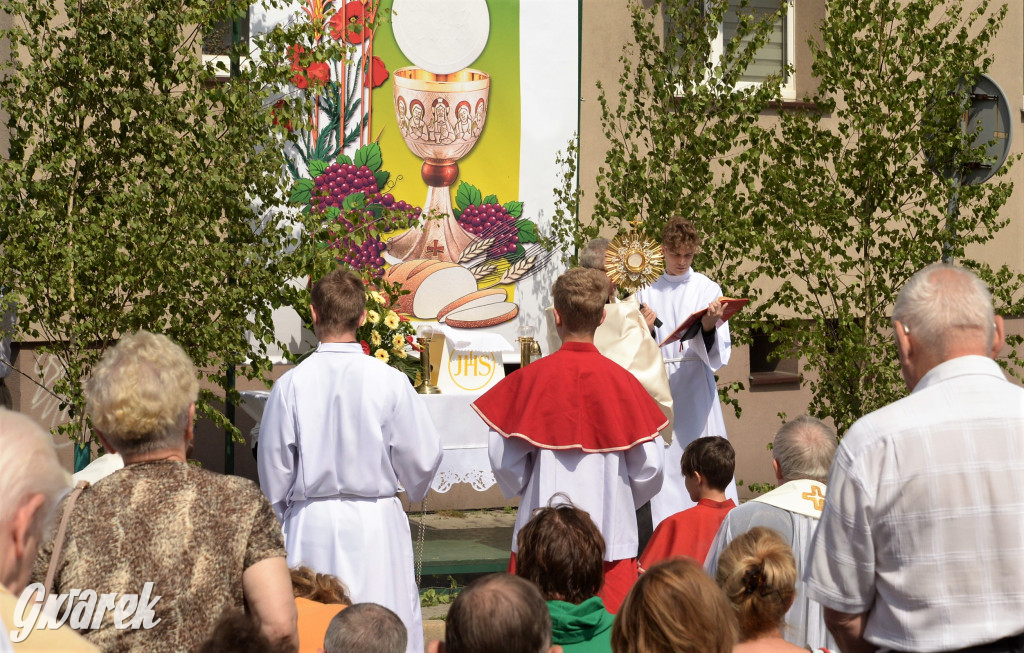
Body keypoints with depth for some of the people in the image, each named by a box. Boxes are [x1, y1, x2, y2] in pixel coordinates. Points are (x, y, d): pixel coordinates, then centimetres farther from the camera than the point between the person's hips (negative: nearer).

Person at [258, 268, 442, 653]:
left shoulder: (291, 384, -7)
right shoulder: (388, 381, -9)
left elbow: (274, 467, 2)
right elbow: (423, 457, -1)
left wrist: (281, 514, 21)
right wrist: (414, 491, 22)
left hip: (311, 523, 1)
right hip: (376, 521, -1)